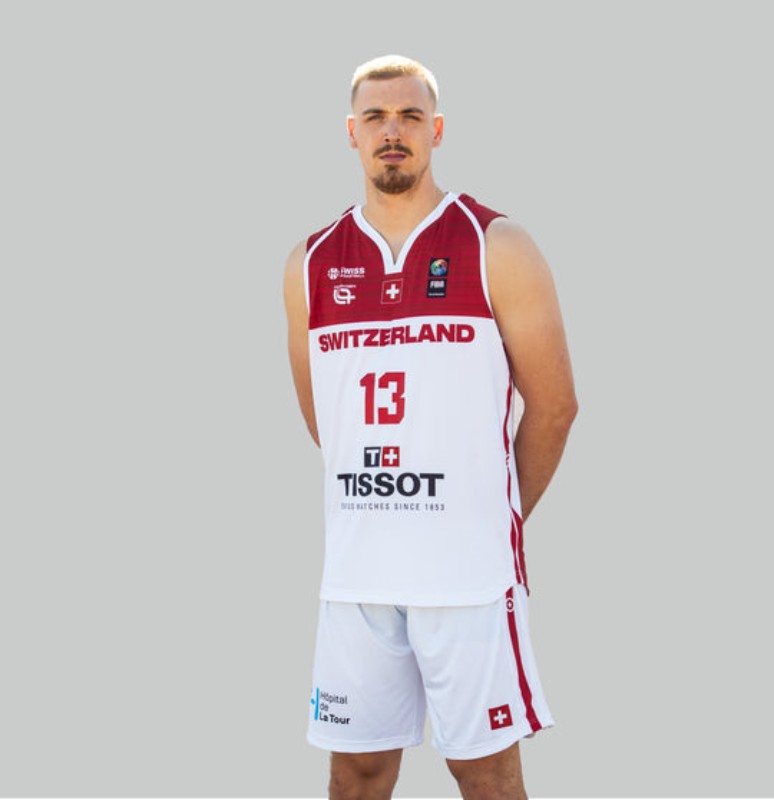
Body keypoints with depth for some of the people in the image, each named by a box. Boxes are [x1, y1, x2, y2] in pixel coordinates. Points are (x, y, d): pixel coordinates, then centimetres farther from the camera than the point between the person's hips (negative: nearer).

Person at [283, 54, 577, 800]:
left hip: (469, 568, -3)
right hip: (355, 569, 4)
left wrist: (498, 513, 8)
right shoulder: (311, 264, 7)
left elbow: (553, 404, 0)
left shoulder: (497, 248, -3)